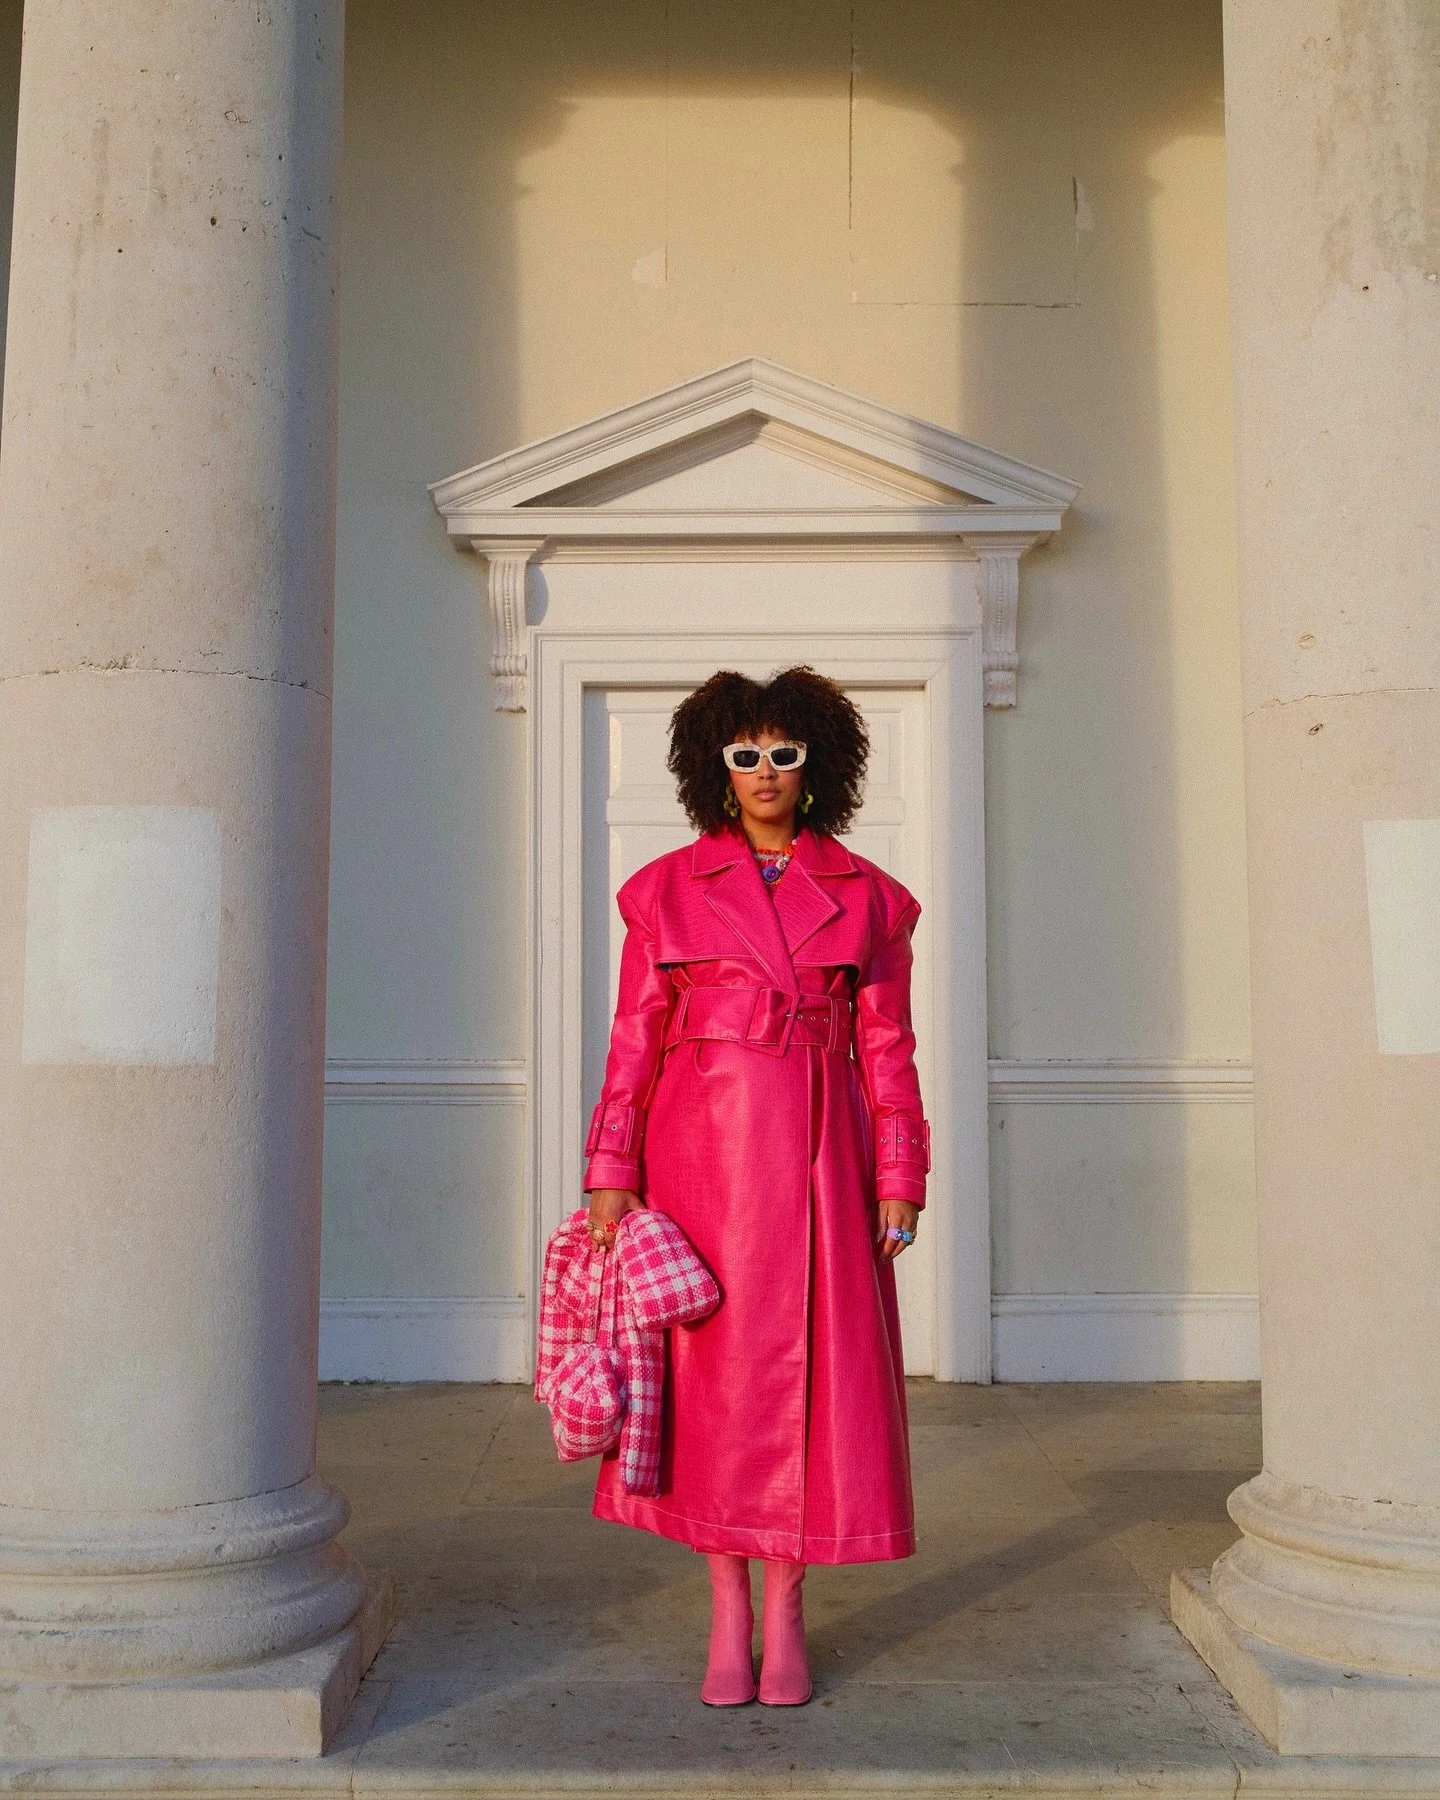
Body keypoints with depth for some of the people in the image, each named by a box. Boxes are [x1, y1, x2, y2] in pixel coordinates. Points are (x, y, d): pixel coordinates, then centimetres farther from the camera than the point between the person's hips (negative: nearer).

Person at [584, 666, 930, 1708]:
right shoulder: (668, 889, 5)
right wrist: (611, 1172, -3)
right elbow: (635, 1038, 3)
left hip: (818, 1156, 1)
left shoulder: (866, 896, 7)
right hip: (699, 1149, 0)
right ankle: (729, 1613, 18)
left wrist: (899, 1179, 0)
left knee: (810, 1366, 2)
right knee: (712, 1369, 4)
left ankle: (787, 1611, 17)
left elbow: (886, 1048, 6)